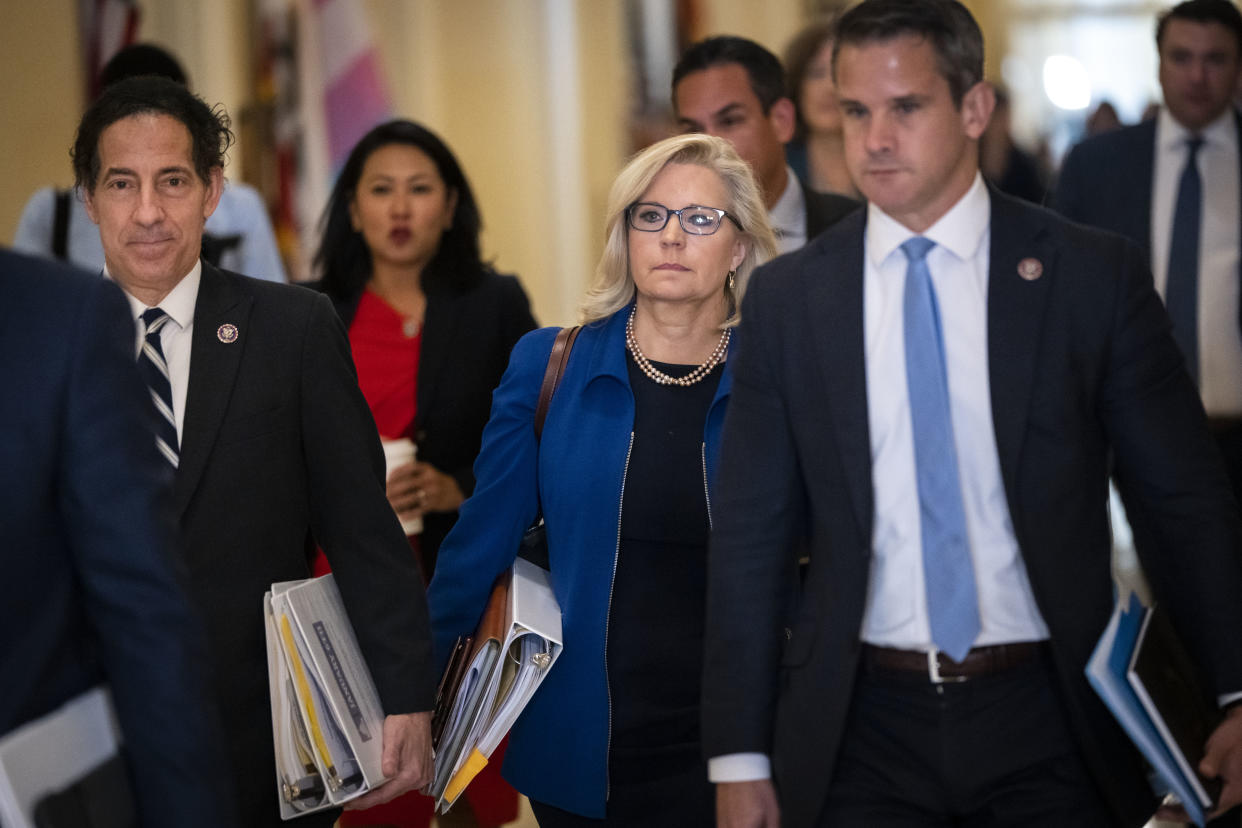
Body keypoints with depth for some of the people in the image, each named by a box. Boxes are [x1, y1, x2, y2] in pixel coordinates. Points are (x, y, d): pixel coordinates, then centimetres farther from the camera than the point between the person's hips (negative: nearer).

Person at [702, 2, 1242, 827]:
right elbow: (751, 537, 4)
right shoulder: (787, 298, 2)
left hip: (1046, 726, -1)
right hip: (860, 730, 1)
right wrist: (738, 758, 1)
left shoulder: (1093, 275, -1)